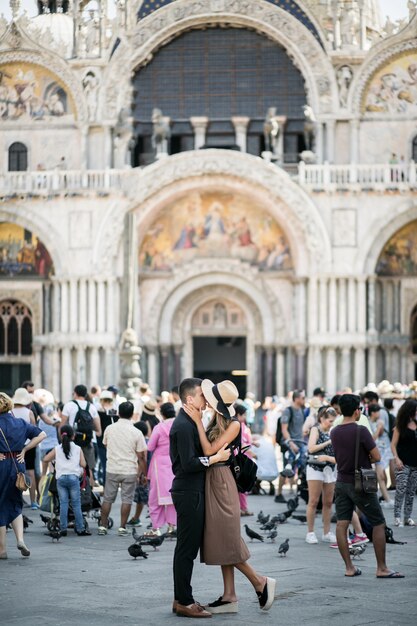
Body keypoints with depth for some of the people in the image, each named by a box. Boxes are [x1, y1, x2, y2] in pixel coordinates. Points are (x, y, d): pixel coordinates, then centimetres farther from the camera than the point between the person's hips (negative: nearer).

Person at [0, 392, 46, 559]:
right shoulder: (21, 423, 6)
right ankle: (20, 539, 0)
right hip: (18, 465, 4)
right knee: (15, 504, 20)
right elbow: (41, 434, 9)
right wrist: (24, 450, 6)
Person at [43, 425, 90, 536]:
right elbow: (83, 464, -1)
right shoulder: (78, 449, 5)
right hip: (73, 477, -1)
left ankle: (63, 529, 0)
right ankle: (80, 529, 4)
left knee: (63, 503, 3)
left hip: (61, 478, 1)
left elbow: (46, 459, 4)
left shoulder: (57, 449, 8)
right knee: (76, 504, 2)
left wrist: (54, 459, 23)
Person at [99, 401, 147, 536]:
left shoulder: (109, 429, -1)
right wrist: (143, 474, 2)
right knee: (126, 500, 5)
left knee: (107, 498, 10)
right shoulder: (136, 433, -9)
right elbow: (141, 456, -7)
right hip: (130, 471, -2)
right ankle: (122, 527, 4)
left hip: (112, 469, 2)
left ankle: (102, 526, 12)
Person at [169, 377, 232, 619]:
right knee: (187, 548, -5)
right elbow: (189, 463, -23)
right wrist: (217, 457, -18)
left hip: (191, 492, 11)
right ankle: (184, 602, -1)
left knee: (188, 547, 14)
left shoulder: (188, 422, 15)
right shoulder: (184, 426, -17)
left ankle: (182, 599, 20)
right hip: (188, 493, -11)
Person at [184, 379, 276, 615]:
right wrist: (198, 419, 2)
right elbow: (205, 447, 6)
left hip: (222, 482, -8)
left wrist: (198, 421, -17)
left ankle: (260, 582, 9)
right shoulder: (217, 419, 6)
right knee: (220, 541, 9)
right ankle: (229, 597, 13)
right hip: (211, 480, 8)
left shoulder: (234, 425, -15)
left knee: (225, 541, -5)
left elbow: (210, 450, -19)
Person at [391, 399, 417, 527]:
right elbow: (393, 444, -4)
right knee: (401, 489, -11)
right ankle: (397, 517, -8)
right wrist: (397, 458, -15)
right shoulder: (400, 426, -1)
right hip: (404, 463, -4)